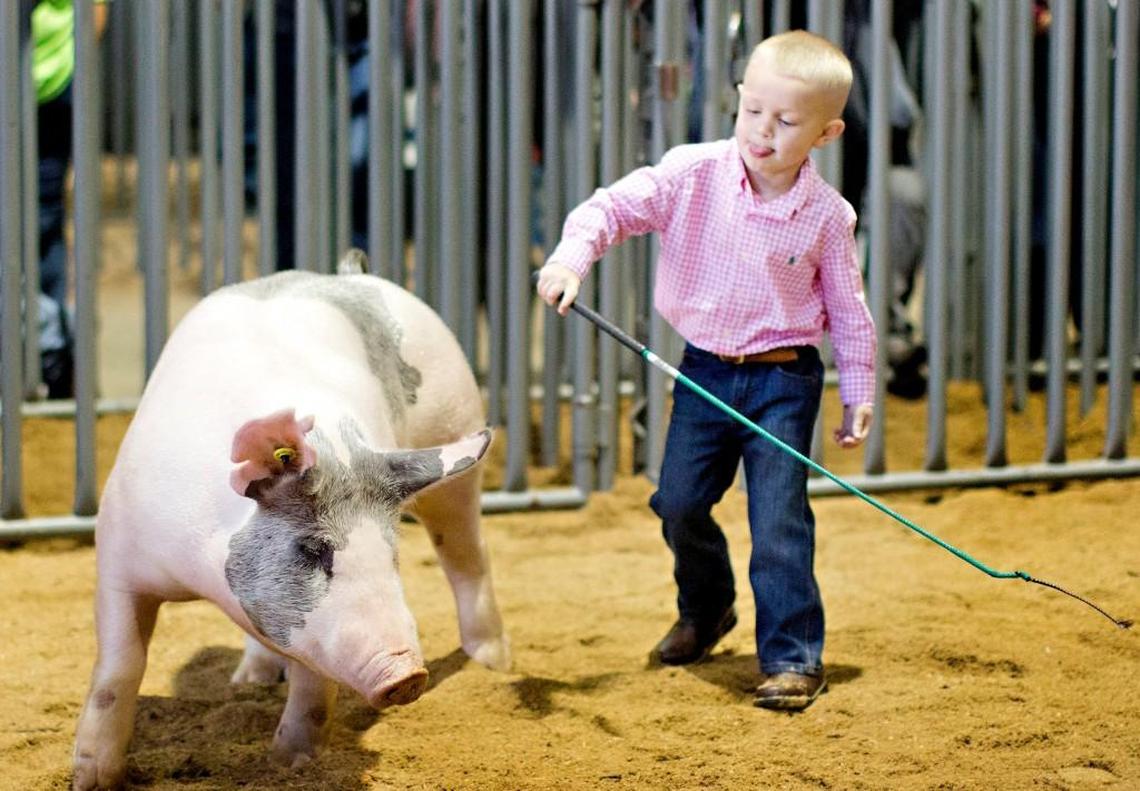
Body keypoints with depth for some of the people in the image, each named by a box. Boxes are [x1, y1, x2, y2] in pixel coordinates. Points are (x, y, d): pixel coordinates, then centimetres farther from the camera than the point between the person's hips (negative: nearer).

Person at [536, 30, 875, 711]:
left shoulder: (828, 216, -10)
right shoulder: (692, 175, -10)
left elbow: (848, 311, 0)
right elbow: (614, 207, -10)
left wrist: (859, 393, 2)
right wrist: (572, 257, -29)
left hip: (783, 380, -3)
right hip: (704, 371, 3)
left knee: (779, 520, -10)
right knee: (679, 502, 11)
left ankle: (793, 658, -2)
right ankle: (706, 609, 39)